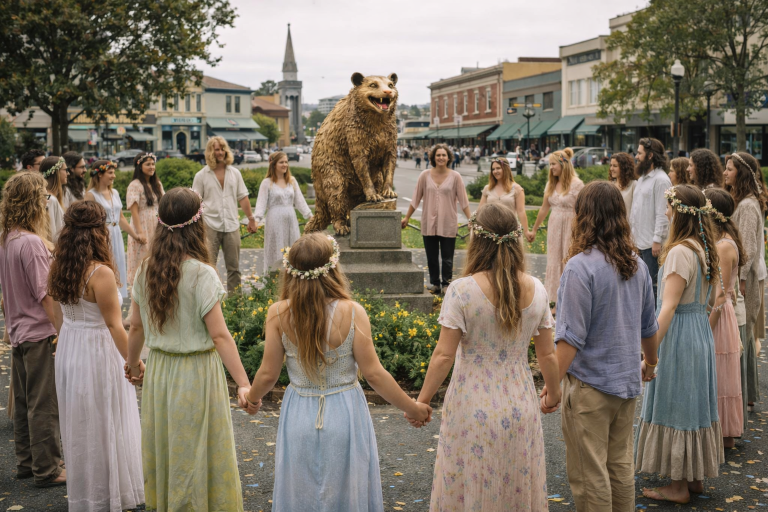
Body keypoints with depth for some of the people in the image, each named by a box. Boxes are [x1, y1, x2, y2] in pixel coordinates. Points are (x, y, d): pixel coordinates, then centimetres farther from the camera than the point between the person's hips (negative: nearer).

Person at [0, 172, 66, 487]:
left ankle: (26, 463, 27)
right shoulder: (31, 242, -20)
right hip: (40, 334, -9)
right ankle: (47, 470, 7)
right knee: (45, 405, 0)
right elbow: (45, 294, -20)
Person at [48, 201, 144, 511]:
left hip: (68, 349, 8)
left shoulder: (58, 268, -1)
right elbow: (114, 326, -21)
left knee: (79, 425, 21)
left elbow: (63, 311, 11)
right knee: (105, 426, 8)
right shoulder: (100, 273, -22)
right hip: (98, 352, -7)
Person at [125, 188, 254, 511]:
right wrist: (244, 385, -20)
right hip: (196, 372, -6)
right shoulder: (201, 274, -19)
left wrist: (132, 364, 24)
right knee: (197, 452, 8)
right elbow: (219, 335, -22)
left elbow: (135, 327, 7)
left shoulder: (146, 270, -2)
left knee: (164, 448, 20)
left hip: (159, 369, 6)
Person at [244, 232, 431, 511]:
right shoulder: (352, 312, -17)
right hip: (345, 415, -1)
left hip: (300, 418, 2)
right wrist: (412, 408, -1)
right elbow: (373, 373, -14)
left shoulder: (278, 313, -12)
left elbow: (268, 374, -5)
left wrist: (252, 397, 17)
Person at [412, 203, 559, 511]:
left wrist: (421, 401, -3)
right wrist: (553, 394, 20)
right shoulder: (535, 290, -3)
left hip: (473, 407, -4)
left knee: (471, 487, 11)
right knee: (519, 485, 18)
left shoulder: (461, 291, -16)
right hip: (520, 404, 4)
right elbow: (547, 354, 4)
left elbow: (444, 355, -14)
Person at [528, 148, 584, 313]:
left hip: (570, 227, -6)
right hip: (554, 226, 6)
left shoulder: (576, 184, -11)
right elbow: (544, 208, 17)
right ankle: (556, 303, 15)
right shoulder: (551, 184, 9)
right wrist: (534, 230, 21)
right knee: (553, 263, 7)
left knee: (569, 265, -3)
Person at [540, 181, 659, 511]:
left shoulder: (581, 267, -18)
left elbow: (572, 337, -21)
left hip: (589, 384, -7)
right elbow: (649, 327, 15)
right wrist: (649, 364, 32)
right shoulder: (636, 265, 3)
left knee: (589, 473, 4)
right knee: (621, 466, 18)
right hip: (627, 381, 7)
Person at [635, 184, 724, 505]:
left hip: (679, 333, -9)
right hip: (701, 329, 9)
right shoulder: (704, 248, 7)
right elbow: (699, 299, 11)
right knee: (694, 404, 17)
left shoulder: (680, 252, -21)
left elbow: (669, 307, -25)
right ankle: (695, 477, 29)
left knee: (677, 407, 2)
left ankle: (680, 486, 12)